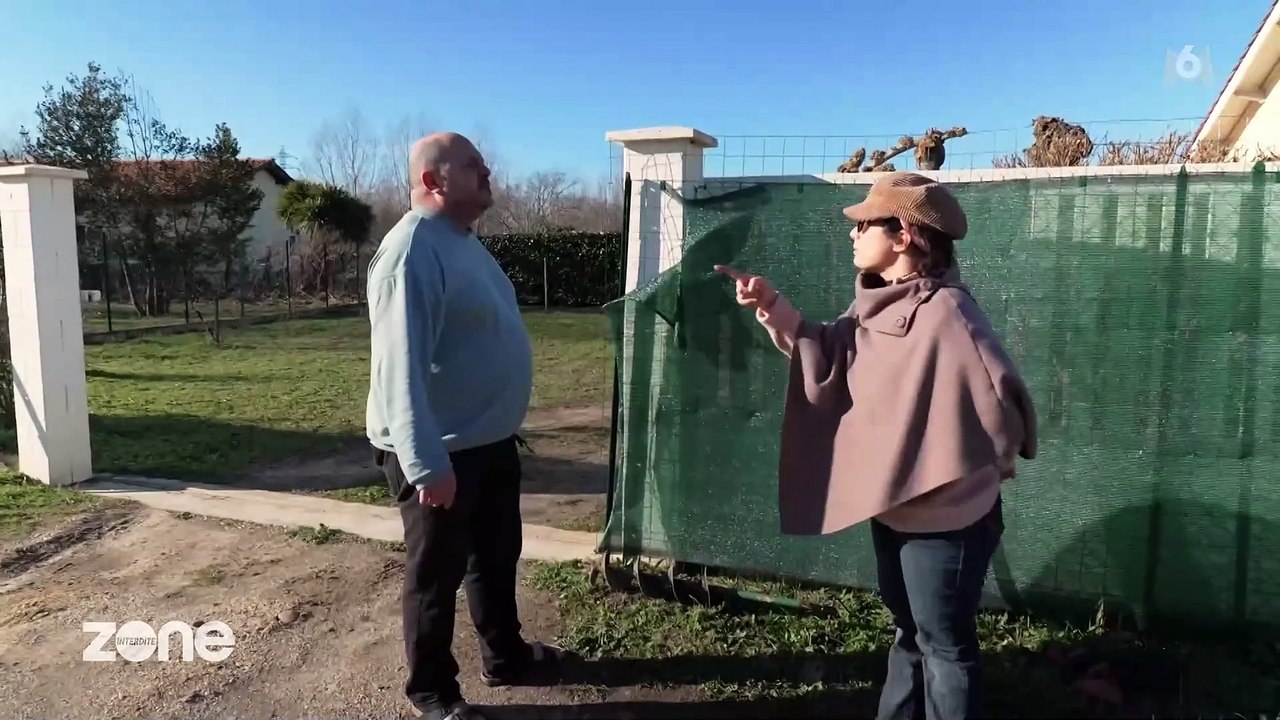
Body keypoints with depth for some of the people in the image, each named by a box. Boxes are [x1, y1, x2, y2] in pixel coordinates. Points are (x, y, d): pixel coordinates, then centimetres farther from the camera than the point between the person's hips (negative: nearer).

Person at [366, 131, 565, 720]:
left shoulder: (462, 240, 10)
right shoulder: (413, 253, -22)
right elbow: (400, 366, -28)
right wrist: (425, 463, -30)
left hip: (490, 438, 10)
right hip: (441, 451, -10)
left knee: (496, 556, 23)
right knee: (436, 573, 9)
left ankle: (505, 655, 43)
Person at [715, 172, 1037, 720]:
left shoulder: (945, 314, -26)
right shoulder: (877, 304, 2)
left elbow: (1002, 402, -26)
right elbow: (830, 359, 3)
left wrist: (969, 476, -12)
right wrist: (773, 307, -9)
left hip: (944, 515, -9)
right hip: (893, 503, 9)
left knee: (944, 644, 9)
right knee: (908, 630, 25)